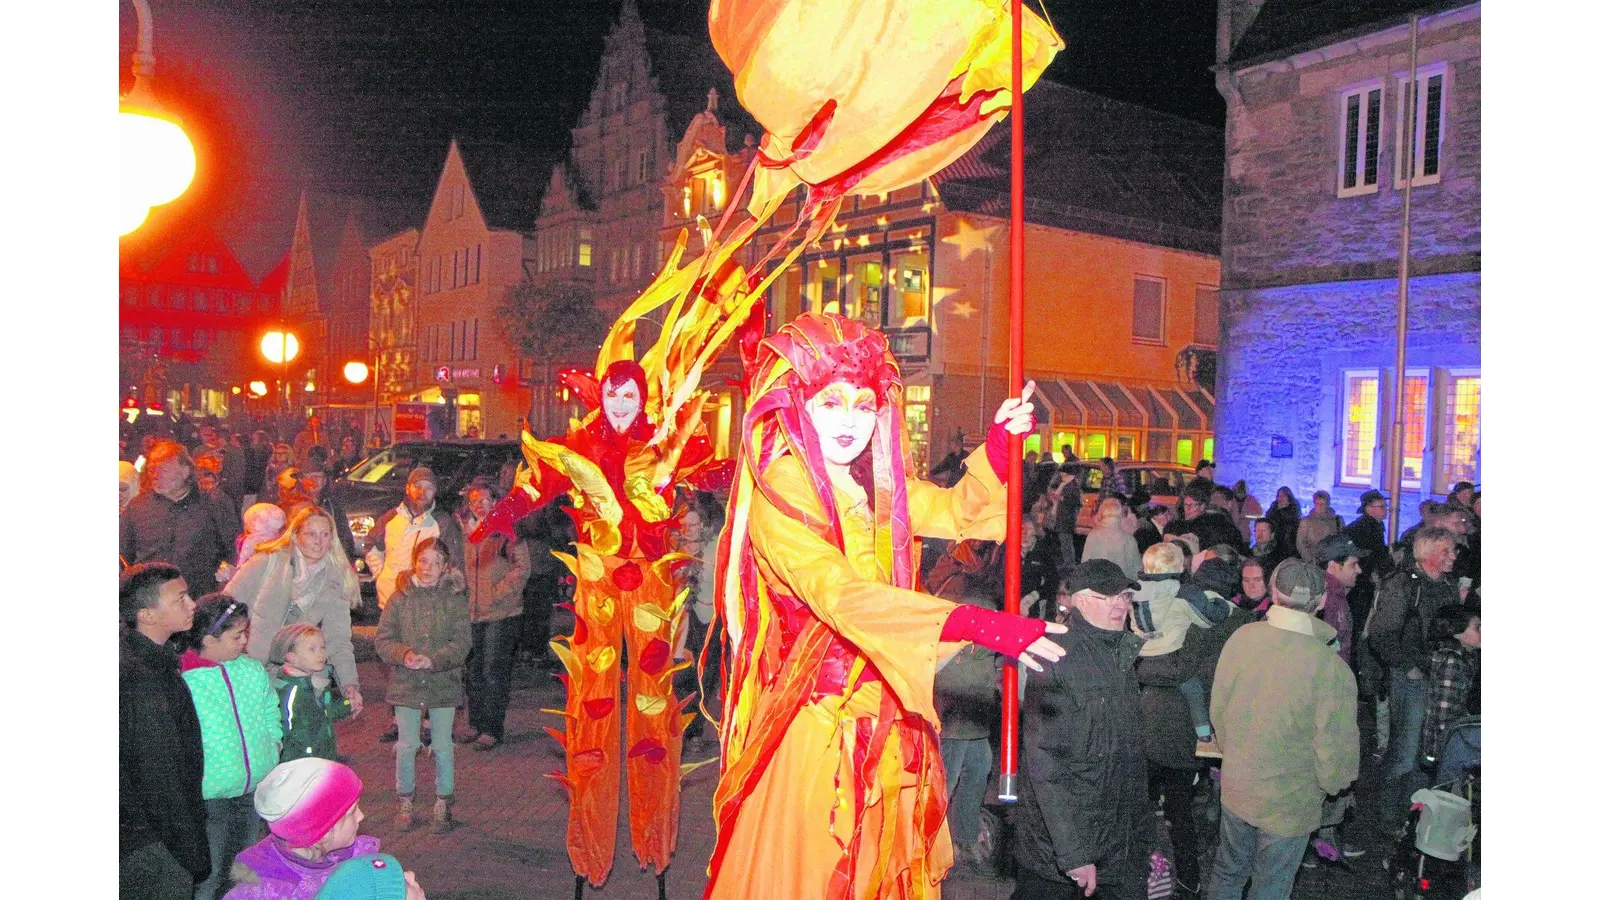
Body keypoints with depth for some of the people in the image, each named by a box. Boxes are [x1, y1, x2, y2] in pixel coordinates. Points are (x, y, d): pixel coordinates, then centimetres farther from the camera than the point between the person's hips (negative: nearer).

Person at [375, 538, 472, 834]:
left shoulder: (455, 598, -5)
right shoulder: (400, 598, -2)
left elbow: (462, 642, -8)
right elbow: (382, 639, -1)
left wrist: (433, 660, -22)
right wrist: (404, 655, -20)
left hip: (443, 684, -1)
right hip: (406, 684, 1)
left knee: (442, 746, 8)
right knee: (406, 745, 11)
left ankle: (443, 805, 23)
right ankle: (405, 803, 28)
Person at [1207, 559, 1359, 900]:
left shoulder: (1241, 638, -13)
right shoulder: (1332, 669, -27)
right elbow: (1335, 749, -19)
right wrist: (1333, 783, 3)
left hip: (1235, 786, 4)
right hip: (1289, 805, -4)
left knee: (1228, 873, 24)